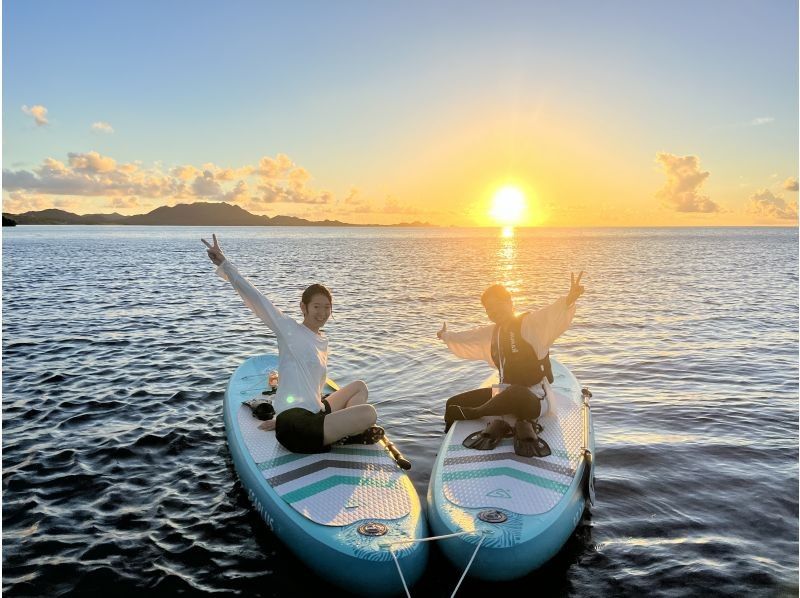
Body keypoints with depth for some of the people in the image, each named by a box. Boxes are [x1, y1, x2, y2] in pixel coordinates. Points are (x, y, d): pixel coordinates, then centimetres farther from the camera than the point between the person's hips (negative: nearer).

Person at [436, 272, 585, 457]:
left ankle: (473, 413, -19)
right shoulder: (492, 333, 14)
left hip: (536, 398, -7)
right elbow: (465, 339, 32)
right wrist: (446, 336, 48)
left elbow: (553, 315, -31)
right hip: (505, 393, 7)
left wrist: (569, 300, -52)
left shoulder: (530, 323, -10)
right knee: (453, 403, 5)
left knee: (516, 393, -43)